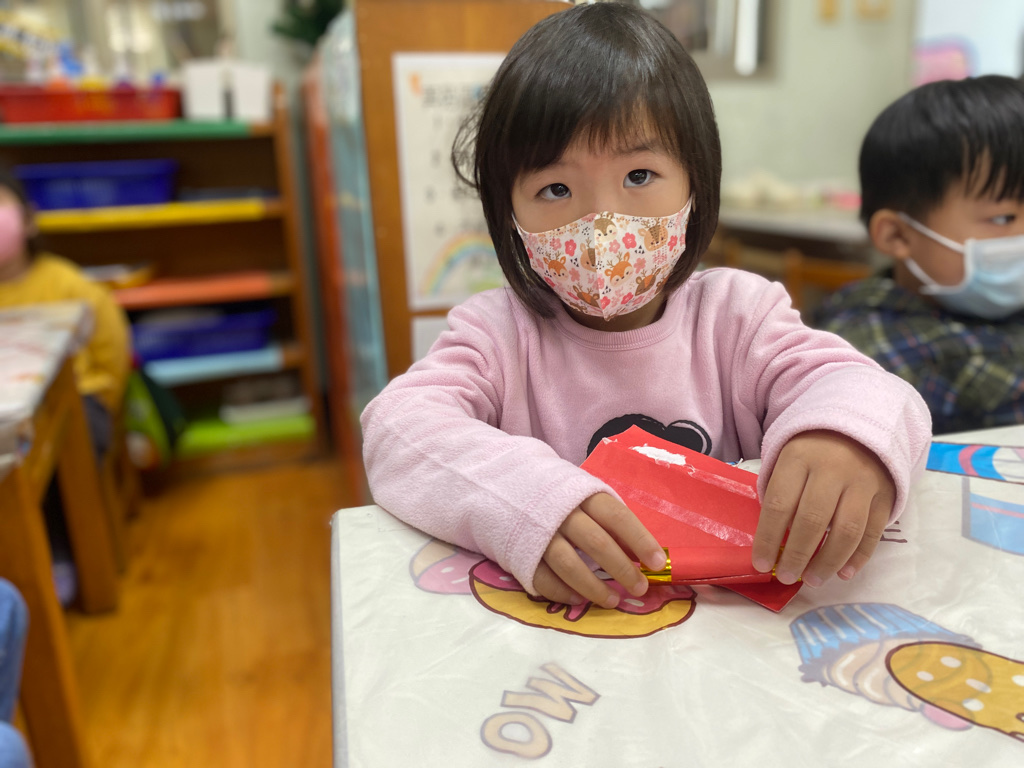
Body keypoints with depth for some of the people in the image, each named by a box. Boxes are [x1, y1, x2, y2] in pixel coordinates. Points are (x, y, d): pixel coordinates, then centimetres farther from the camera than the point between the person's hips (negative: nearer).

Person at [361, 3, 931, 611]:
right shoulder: (498, 334, -6)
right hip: (543, 622, 0)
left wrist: (849, 439, -36)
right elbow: (398, 428, -19)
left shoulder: (737, 316, -1)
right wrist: (521, 502, -39)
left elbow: (844, 381, -11)